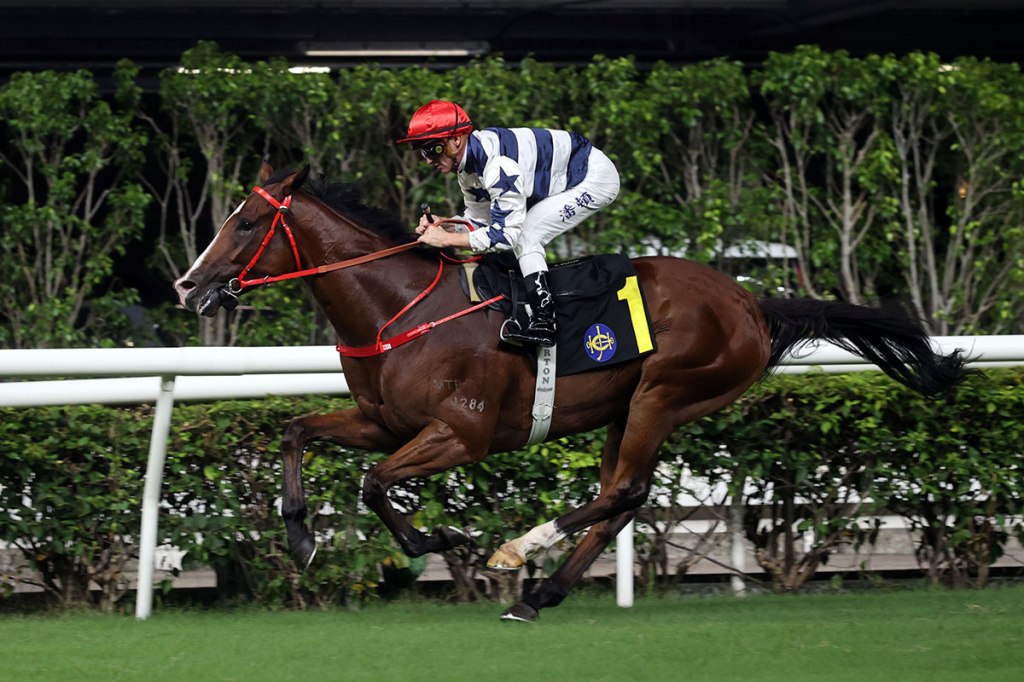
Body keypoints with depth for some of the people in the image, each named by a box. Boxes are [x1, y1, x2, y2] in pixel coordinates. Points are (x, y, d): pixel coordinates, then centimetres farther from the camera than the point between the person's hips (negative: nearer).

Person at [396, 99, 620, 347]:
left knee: (525, 236, -18)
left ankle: (544, 324, -22)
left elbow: (506, 233, -30)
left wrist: (446, 239, -27)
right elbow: (480, 220, 8)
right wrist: (443, 224, -11)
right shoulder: (468, 161, -3)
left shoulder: (497, 164, -33)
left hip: (597, 176, -10)